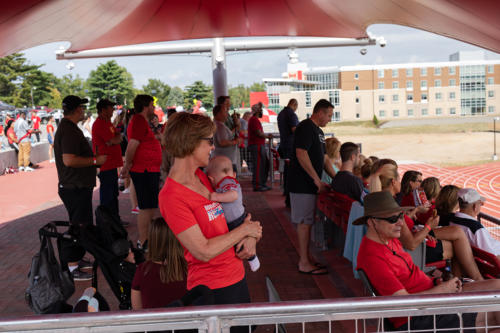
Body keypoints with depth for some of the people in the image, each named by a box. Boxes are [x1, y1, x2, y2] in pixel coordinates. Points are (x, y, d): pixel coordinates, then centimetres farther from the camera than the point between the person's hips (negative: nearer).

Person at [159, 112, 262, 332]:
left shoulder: (201, 177, 5)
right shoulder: (171, 196, -22)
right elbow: (203, 252, -24)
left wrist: (251, 236, -4)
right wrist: (244, 229, -12)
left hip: (236, 276, 8)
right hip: (212, 289, -8)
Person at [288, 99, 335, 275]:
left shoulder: (318, 131, 18)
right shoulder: (305, 127, -13)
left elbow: (324, 158, 23)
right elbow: (301, 154, -23)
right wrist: (317, 180, -21)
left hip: (312, 184, 10)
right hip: (303, 184, -10)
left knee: (307, 221, 14)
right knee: (305, 222, -5)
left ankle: (306, 257, 23)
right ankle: (304, 263, 1)